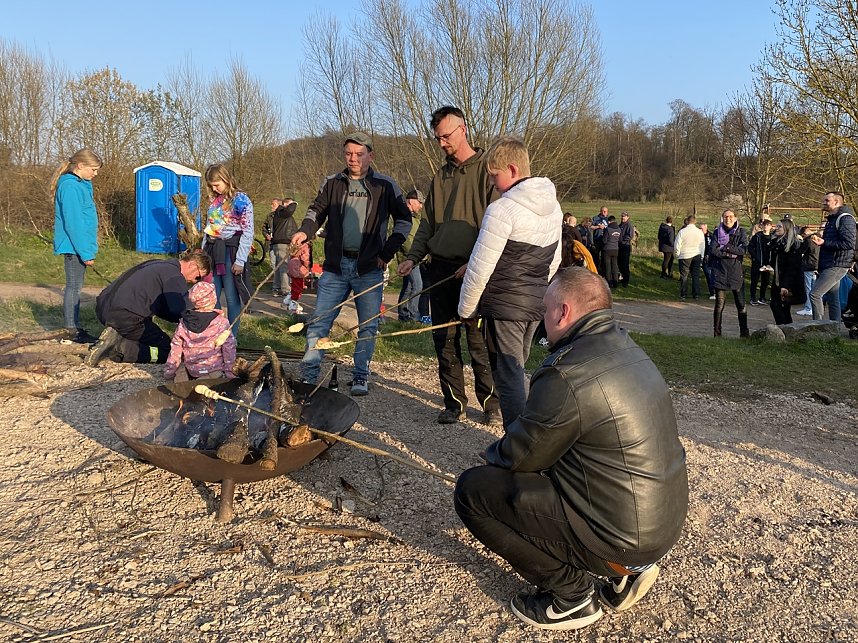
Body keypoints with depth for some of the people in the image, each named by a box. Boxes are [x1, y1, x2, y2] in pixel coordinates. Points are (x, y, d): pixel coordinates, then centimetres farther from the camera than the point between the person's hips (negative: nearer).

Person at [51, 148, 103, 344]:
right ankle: (74, 331, 5)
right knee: (74, 287, -3)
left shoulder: (81, 184, 14)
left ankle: (76, 327, 22)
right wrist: (86, 252, -20)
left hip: (78, 246, 10)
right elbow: (73, 223, -21)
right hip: (74, 246, -10)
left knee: (76, 286, 14)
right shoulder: (70, 186, -16)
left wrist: (88, 247, 15)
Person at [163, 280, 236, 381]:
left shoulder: (184, 323, -1)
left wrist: (169, 372, 14)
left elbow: (175, 349, 4)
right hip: (214, 368, -6)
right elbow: (229, 348, -7)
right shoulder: (222, 323, -11)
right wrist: (230, 373, 1)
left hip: (191, 369, 6)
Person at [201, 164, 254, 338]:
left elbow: (248, 232, -11)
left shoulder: (241, 200, -7)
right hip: (213, 250, 7)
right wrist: (204, 252, 15)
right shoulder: (214, 200, 14)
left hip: (230, 250, -6)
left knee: (232, 298, -1)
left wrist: (240, 260, -15)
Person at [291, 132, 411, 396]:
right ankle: (308, 376, 10)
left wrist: (388, 251, -3)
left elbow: (404, 219, 6)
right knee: (318, 322, 2)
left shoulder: (385, 186, 1)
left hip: (369, 268, -2)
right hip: (335, 265, 2)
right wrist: (304, 231, -7)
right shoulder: (332, 183, 7)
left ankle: (360, 377, 18)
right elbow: (316, 210, 14)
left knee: (368, 326, 4)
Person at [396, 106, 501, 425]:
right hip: (441, 268, 6)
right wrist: (413, 258, 6)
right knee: (445, 341, 7)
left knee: (480, 341, -4)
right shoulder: (440, 177, 18)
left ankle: (492, 403, 11)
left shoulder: (486, 169, -2)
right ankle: (454, 403, 18)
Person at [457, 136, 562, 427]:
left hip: (504, 306, -8)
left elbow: (479, 269, -16)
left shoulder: (502, 210, -18)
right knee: (516, 372, 20)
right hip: (536, 305, 8)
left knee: (508, 378, 0)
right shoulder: (553, 207, 7)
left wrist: (466, 310, -3)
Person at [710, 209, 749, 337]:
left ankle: (744, 332, 15)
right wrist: (731, 253, -11)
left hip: (736, 271, 1)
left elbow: (744, 249, -9)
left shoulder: (741, 232, 5)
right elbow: (713, 250, -7)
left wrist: (725, 247, -11)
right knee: (719, 305, 1)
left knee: (741, 305, 4)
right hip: (720, 272, 0)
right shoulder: (717, 232, 6)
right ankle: (717, 333, 9)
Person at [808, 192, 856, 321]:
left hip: (837, 266, -10)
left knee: (815, 293, -16)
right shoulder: (832, 219, 20)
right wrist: (820, 241, 9)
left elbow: (849, 243, -21)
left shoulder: (845, 218, -11)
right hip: (829, 266, 10)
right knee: (833, 300, 12)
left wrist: (824, 242, -19)